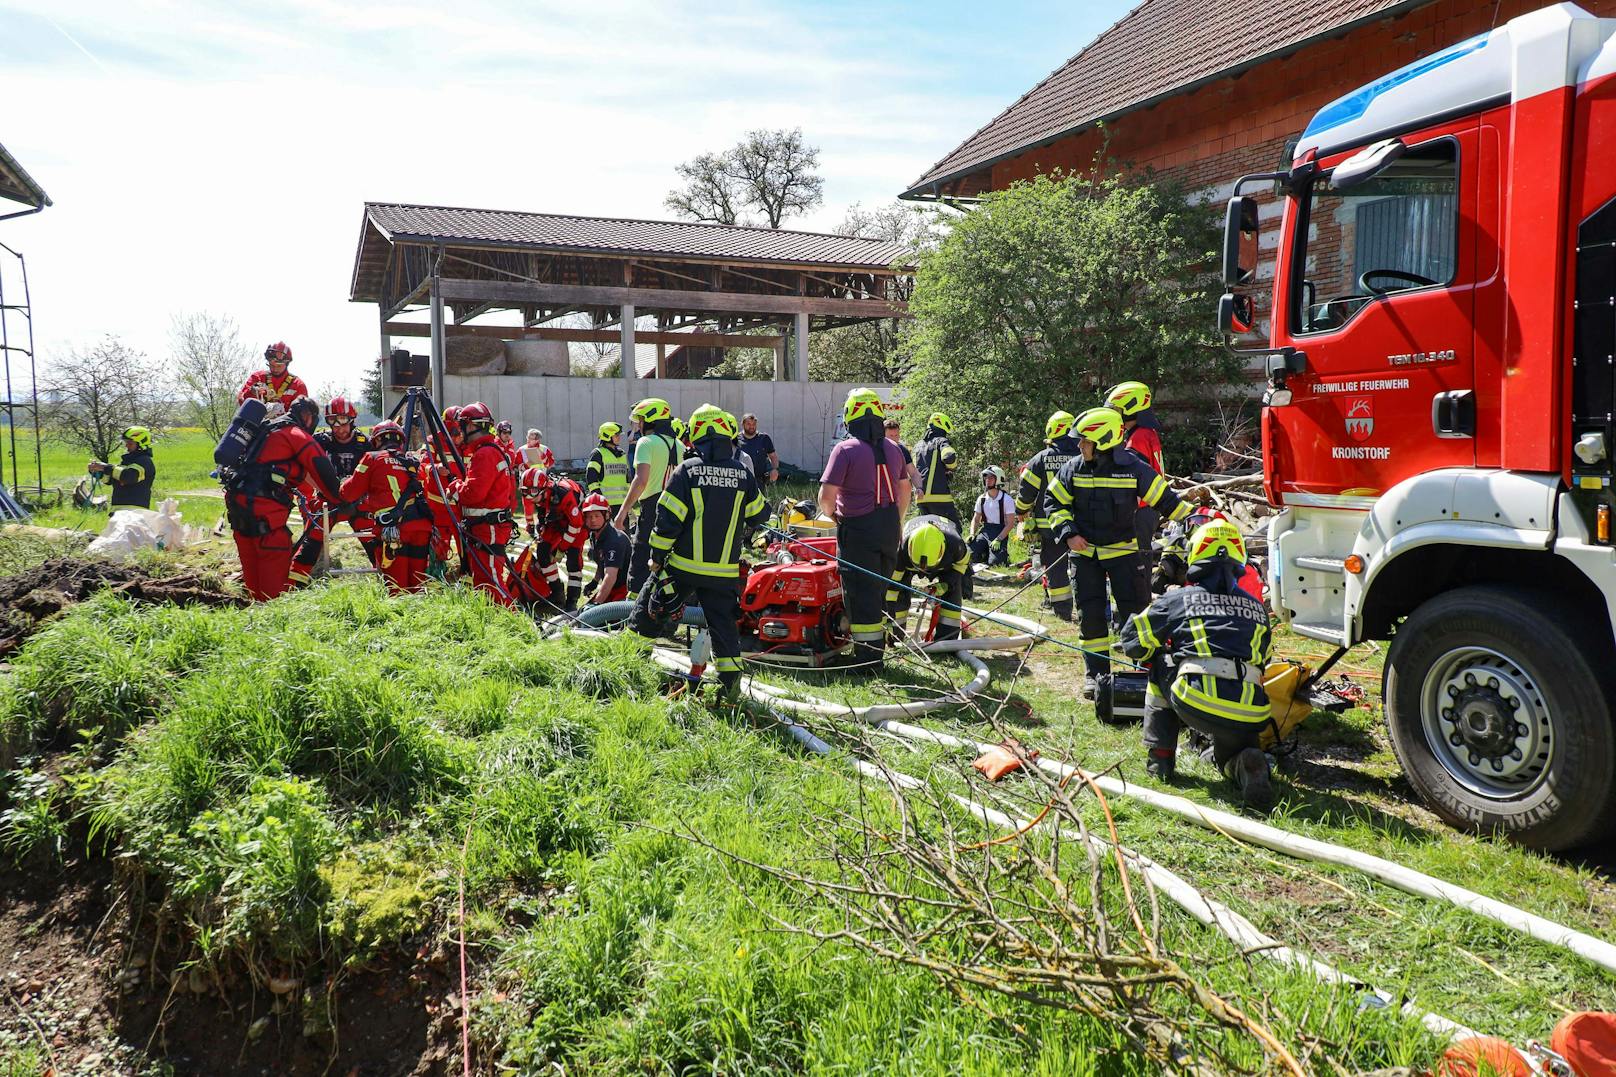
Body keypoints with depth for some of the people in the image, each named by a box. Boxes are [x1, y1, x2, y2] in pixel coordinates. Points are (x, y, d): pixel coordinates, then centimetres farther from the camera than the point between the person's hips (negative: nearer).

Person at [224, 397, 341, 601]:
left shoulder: (271, 430, 27)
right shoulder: (297, 435, -2)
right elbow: (322, 469, -7)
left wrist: (316, 493, 36)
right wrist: (340, 499, 5)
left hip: (237, 500, 9)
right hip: (262, 505, -9)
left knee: (252, 564, 16)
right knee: (276, 559, -5)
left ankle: (257, 604, 25)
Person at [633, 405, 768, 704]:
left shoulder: (686, 470, -7)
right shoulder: (743, 474, -1)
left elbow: (667, 518, -8)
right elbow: (760, 514, 12)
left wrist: (657, 556, 0)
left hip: (683, 566, -2)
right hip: (724, 571, 2)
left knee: (649, 611, 14)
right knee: (723, 623, 8)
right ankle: (730, 682, 5)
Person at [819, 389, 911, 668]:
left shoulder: (846, 449, -13)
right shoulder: (892, 448, 8)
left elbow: (827, 494, -17)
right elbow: (905, 489, 18)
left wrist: (831, 514, 4)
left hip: (858, 530, -6)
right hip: (889, 529, 6)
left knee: (861, 592, -1)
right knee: (881, 588, 17)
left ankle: (867, 657, 2)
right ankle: (877, 647, 28)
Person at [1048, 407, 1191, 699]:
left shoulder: (1133, 468, -9)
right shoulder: (1072, 469, -3)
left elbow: (1165, 499, -1)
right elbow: (1055, 503, 6)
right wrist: (1068, 533, -8)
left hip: (1122, 550, -2)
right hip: (1084, 551, 2)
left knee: (1135, 608, -3)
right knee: (1090, 612, 2)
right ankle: (1096, 672, 11)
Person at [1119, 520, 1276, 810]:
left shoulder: (1179, 598, 11)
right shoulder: (1257, 607, 21)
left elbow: (1133, 642, 17)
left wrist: (1163, 653, 38)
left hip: (1195, 703, -3)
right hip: (1248, 715, 3)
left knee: (1160, 666, 27)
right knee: (1231, 754, 33)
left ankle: (1159, 757, 24)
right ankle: (1248, 764, -5)